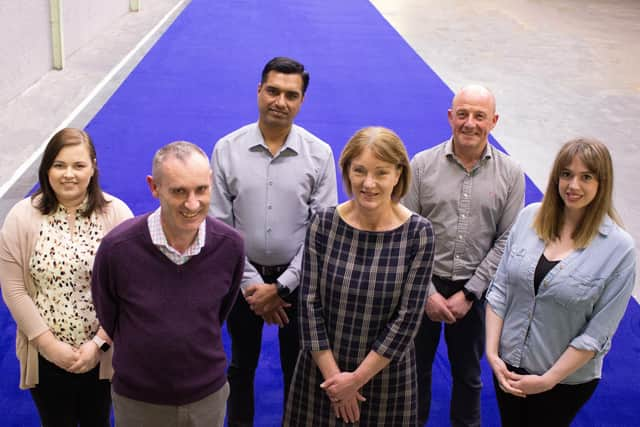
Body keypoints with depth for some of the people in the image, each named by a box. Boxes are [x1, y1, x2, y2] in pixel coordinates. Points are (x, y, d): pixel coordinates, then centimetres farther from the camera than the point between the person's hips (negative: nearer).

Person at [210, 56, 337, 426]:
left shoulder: (319, 155, -10)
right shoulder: (227, 149, -10)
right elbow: (219, 226, -8)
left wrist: (281, 286, -14)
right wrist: (251, 283, -11)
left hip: (297, 278, 0)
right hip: (245, 277, 1)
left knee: (297, 368, 16)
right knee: (241, 365, 20)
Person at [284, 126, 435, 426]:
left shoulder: (418, 233, -12)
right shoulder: (324, 224, -9)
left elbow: (408, 316, -12)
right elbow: (309, 303, -7)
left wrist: (358, 378, -10)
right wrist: (333, 374, -10)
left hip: (387, 373, -1)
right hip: (321, 371, 1)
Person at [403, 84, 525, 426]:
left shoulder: (511, 174, -5)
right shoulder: (422, 164, -8)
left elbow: (506, 241, -5)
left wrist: (469, 293, -11)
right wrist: (428, 291, -11)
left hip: (475, 289, 1)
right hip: (424, 284, 0)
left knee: (468, 373, 20)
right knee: (416, 367, 16)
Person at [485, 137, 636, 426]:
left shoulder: (619, 247, -17)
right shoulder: (530, 217, -8)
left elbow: (598, 333, -15)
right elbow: (499, 289, -3)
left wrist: (547, 380, -14)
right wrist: (492, 353, -9)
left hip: (568, 379, -3)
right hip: (507, 364, 3)